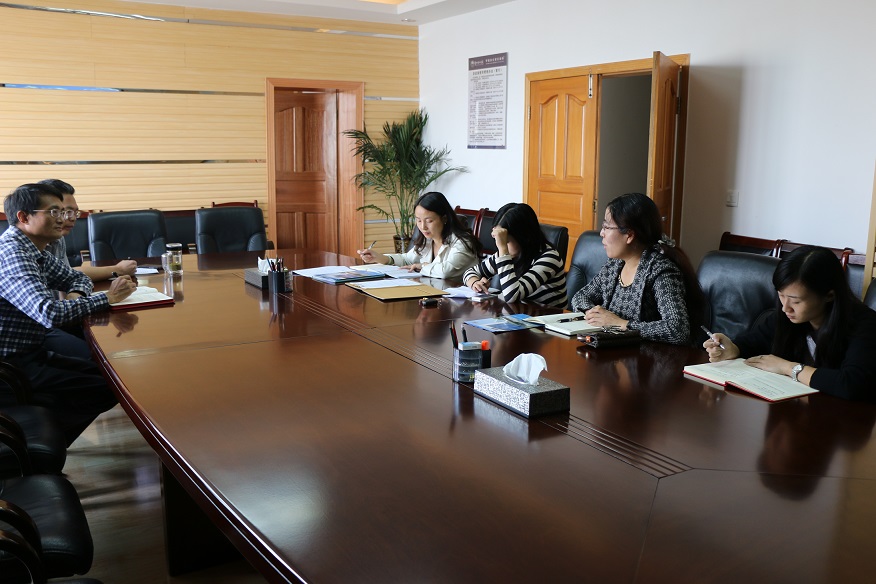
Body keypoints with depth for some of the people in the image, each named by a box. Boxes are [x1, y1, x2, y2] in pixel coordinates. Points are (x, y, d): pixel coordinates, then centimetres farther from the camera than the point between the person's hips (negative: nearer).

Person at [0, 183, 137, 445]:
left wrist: (76, 295, -3)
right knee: (106, 391, -14)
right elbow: (51, 313, -33)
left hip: (30, 353, 10)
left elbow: (78, 277, 21)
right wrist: (107, 297, -23)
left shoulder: (36, 252, 8)